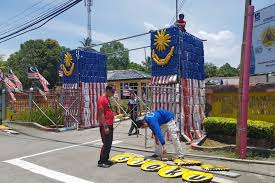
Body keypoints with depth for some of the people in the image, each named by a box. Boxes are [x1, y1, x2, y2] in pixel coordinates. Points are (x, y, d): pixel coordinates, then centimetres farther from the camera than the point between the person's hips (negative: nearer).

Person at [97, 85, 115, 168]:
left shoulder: (107, 99, 15)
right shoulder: (102, 99, -15)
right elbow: (101, 114, -20)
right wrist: (105, 127, -22)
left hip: (109, 125, 10)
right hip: (105, 126, -10)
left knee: (109, 143, 14)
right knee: (106, 144, -5)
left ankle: (106, 159, 24)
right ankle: (101, 162, 5)